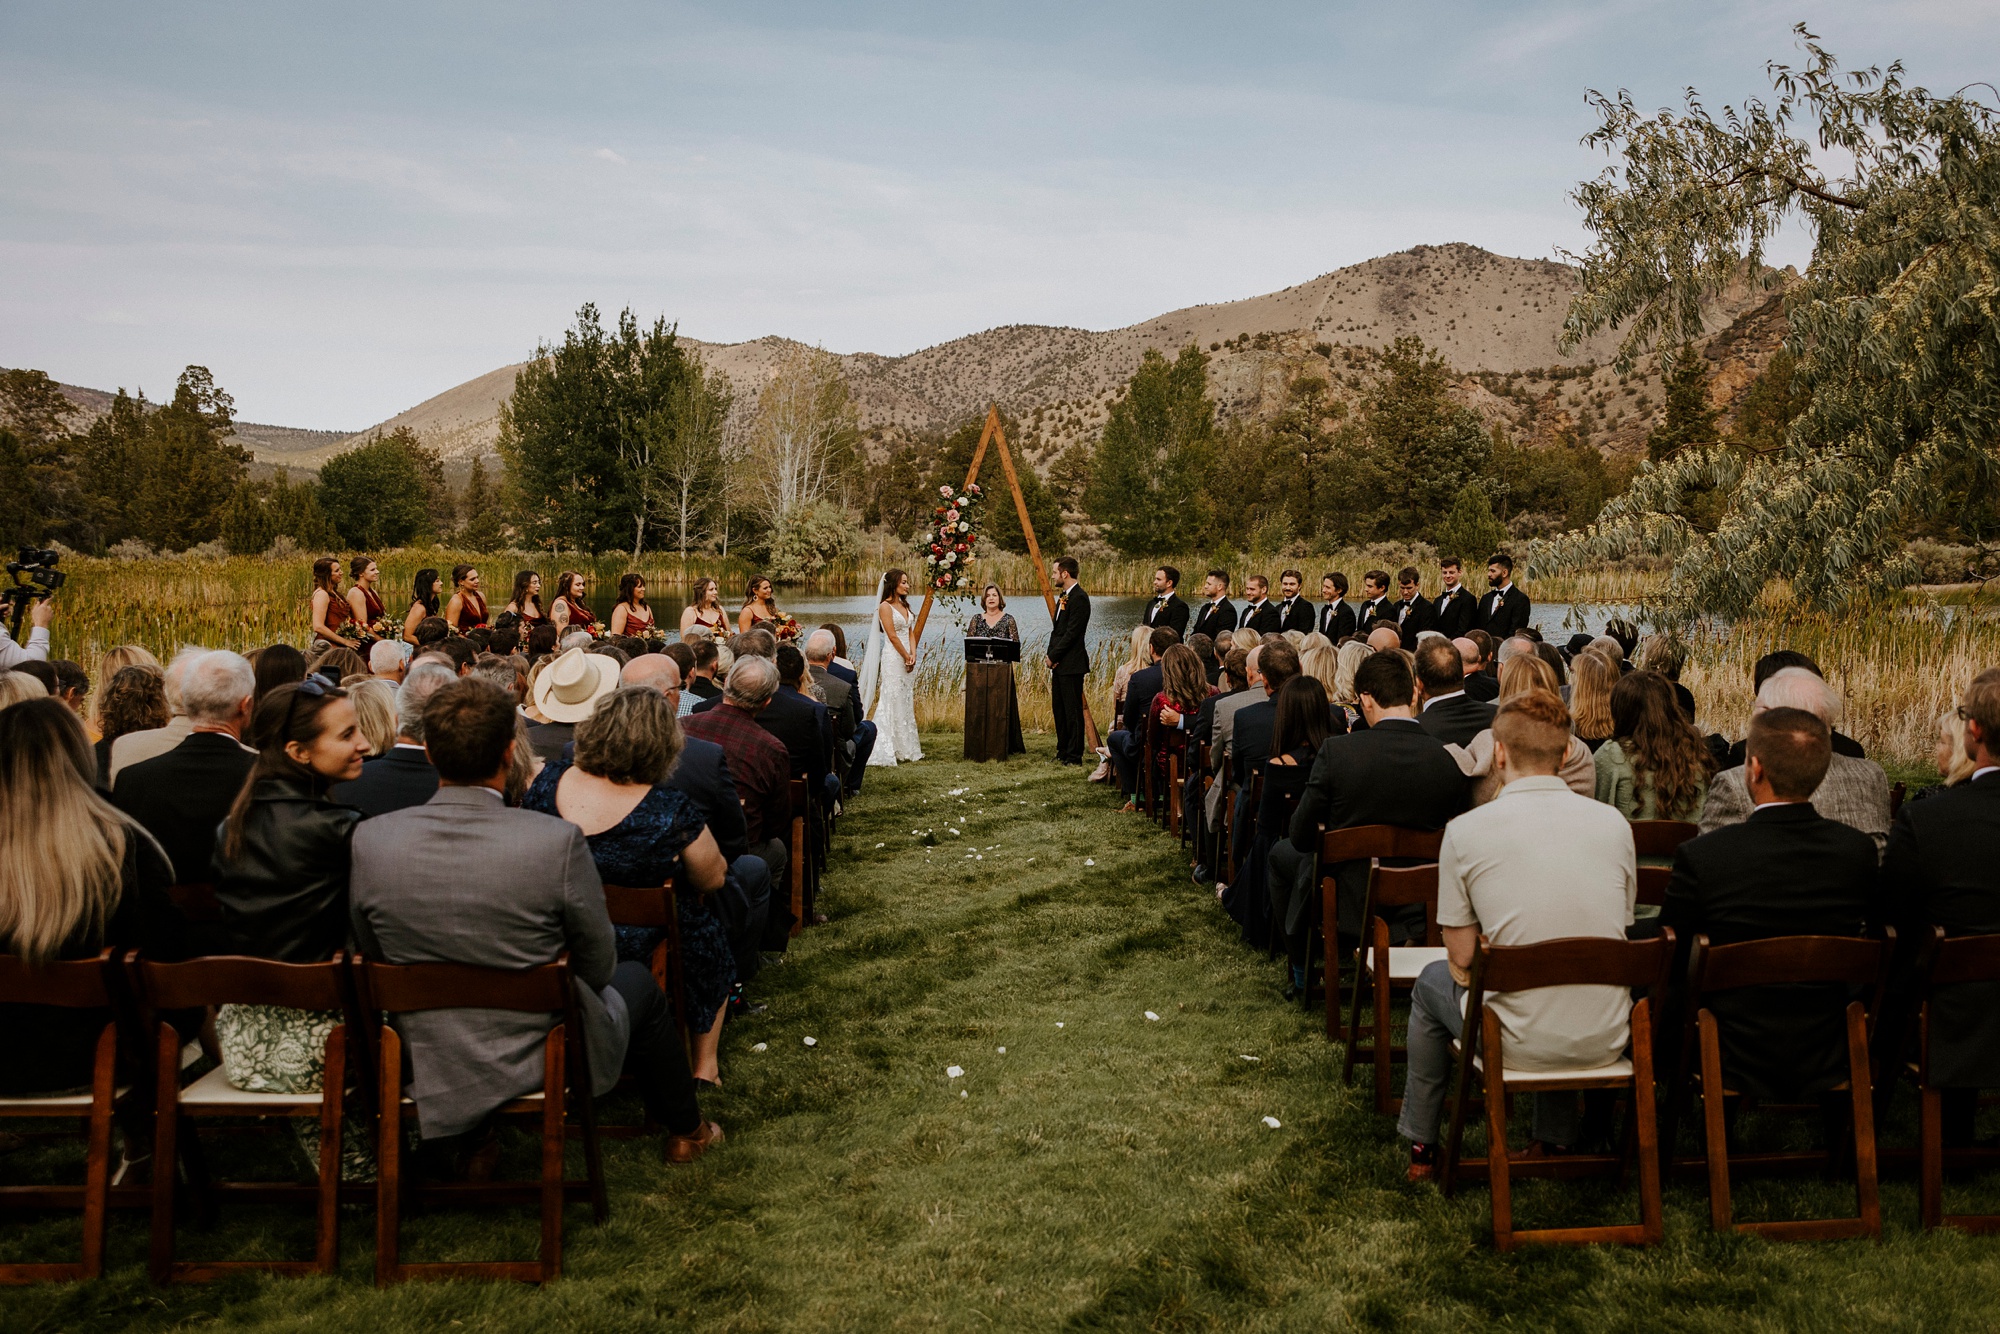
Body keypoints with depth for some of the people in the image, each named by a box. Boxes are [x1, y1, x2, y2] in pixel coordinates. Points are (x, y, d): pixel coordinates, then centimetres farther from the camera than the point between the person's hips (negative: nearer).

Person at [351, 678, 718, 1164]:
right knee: (637, 981, 27)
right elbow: (598, 966, -11)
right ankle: (685, 1130, 45)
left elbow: (373, 959, 0)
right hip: (547, 1063, -3)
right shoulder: (558, 841, -25)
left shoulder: (369, 840, -15)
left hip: (426, 1070, 3)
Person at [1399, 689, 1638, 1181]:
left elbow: (1462, 960, -6)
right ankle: (1555, 1140, 44)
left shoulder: (1465, 831, -12)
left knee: (1432, 980, 29)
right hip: (1607, 1040, 4)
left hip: (1520, 1043, -3)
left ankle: (1420, 1146, 42)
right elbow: (1619, 932, 11)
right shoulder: (1613, 822, -1)